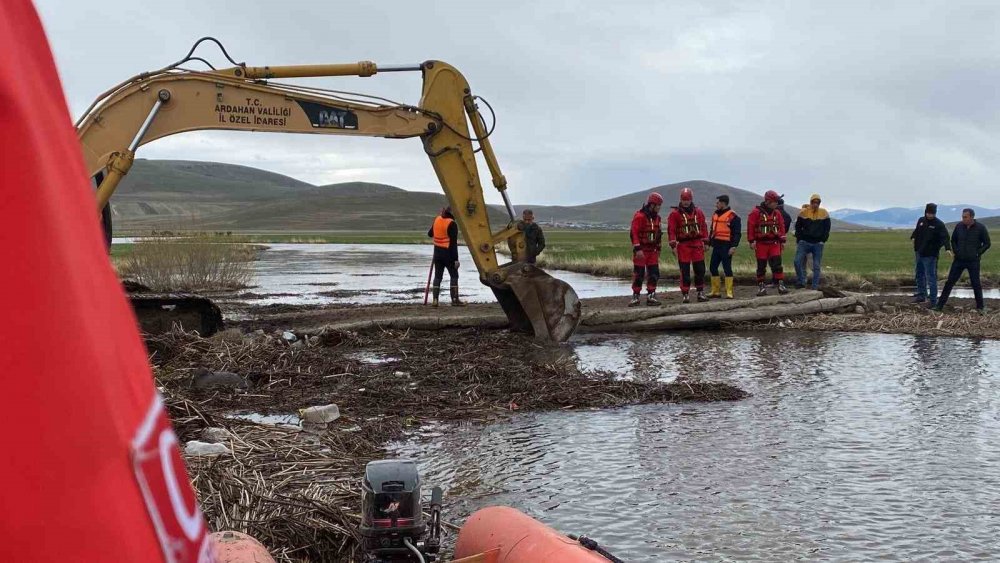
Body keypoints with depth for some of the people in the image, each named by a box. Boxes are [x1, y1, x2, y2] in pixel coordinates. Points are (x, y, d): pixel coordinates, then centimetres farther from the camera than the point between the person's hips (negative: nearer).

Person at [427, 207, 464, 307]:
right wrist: (456, 259, -16)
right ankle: (454, 299, 3)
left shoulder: (437, 219, 4)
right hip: (448, 254, -6)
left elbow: (430, 234, 18)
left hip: (437, 253, 6)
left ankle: (435, 300, 2)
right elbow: (453, 243, -17)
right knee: (454, 276, 5)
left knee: (438, 276, 8)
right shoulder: (452, 224, -15)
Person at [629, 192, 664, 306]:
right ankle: (635, 297, 6)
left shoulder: (657, 217, 12)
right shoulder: (639, 216, -13)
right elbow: (634, 233, -18)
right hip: (641, 250, -7)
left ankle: (651, 296, 8)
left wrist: (658, 249, 19)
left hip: (652, 250, 7)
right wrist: (638, 249, -24)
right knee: (638, 274, -3)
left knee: (654, 273, 2)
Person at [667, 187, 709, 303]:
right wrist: (673, 245, -12)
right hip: (683, 245, -3)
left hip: (697, 244, 3)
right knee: (685, 271, -1)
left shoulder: (698, 212, 10)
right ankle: (685, 295, 5)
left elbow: (703, 227, 14)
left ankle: (701, 293, 15)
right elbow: (671, 230, -7)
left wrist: (705, 242, 10)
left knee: (700, 269, 5)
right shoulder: (675, 213, -2)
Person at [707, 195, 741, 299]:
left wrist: (734, 246, -19)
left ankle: (729, 292, 1)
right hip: (716, 246, 8)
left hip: (726, 246, -8)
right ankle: (716, 291, 18)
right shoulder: (715, 215, 15)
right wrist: (709, 243, 19)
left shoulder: (732, 216, -9)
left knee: (727, 268, -5)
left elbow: (737, 233, -12)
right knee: (712, 267, 9)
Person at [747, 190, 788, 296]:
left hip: (774, 243, 3)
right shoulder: (756, 212, -6)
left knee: (777, 263, -4)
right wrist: (751, 241, -10)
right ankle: (761, 286, 12)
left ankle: (780, 284, -2)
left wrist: (782, 241, 10)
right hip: (761, 243, -3)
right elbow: (750, 226, -8)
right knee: (761, 266, 4)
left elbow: (781, 226, 13)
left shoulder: (777, 213, 9)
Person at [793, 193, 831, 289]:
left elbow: (827, 228, 8)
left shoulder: (824, 213, 4)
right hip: (804, 242, 0)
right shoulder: (803, 212, 1)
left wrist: (823, 240, -1)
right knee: (798, 261, -12)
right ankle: (801, 282, 1)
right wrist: (800, 239, -1)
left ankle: (815, 287, 8)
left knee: (816, 266, 3)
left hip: (818, 244, 0)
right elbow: (798, 227, 6)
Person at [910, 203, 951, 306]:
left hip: (930, 255, -7)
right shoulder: (921, 220, 7)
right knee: (919, 275, 18)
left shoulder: (939, 224, -12)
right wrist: (913, 237, 11)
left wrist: (948, 249, -37)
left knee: (931, 278, -7)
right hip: (919, 253, 7)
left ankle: (933, 300, -3)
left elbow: (945, 237, -23)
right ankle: (921, 295, 32)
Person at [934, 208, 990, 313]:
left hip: (973, 261, -2)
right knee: (950, 282, 2)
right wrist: (956, 251, 4)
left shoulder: (980, 228, -8)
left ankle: (980, 307, 18)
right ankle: (940, 305, 6)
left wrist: (977, 253, -7)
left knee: (976, 284, 4)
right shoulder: (959, 226, -1)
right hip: (959, 260, 2)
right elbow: (953, 240, 14)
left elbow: (987, 244, 0)